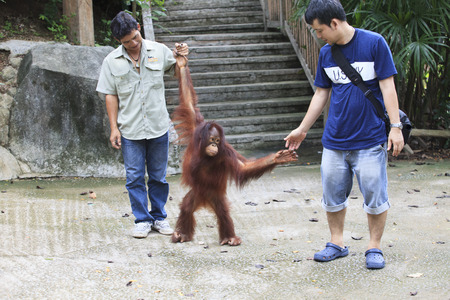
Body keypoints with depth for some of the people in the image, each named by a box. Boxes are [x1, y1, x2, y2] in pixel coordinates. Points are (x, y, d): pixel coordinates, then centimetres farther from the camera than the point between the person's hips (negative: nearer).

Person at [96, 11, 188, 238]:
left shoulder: (158, 51, 1)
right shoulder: (112, 61, -1)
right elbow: (110, 96, 2)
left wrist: (180, 56, -5)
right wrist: (114, 128, -3)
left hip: (158, 127, 1)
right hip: (130, 130, -1)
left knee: (158, 176, 10)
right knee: (135, 178, 2)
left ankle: (159, 217, 22)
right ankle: (142, 220, 13)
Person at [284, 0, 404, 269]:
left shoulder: (374, 43, -8)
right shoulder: (326, 53, 7)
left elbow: (387, 86, -8)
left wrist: (395, 126, -12)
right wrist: (303, 130, 17)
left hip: (370, 139, -5)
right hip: (335, 140, 5)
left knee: (375, 196, 0)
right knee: (333, 195, 10)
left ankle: (375, 248, 15)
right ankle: (337, 244, 25)